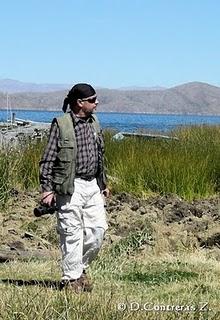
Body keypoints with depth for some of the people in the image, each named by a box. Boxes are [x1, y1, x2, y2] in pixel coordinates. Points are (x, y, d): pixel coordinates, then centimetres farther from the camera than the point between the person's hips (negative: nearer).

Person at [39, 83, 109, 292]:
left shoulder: (94, 123, 12)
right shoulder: (61, 124, -8)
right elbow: (47, 159, -8)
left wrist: (103, 183, 22)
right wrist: (46, 188, -13)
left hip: (92, 185, 7)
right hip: (70, 187, -7)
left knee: (98, 228, 5)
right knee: (72, 233, -3)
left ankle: (80, 267, 24)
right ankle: (71, 278, 8)